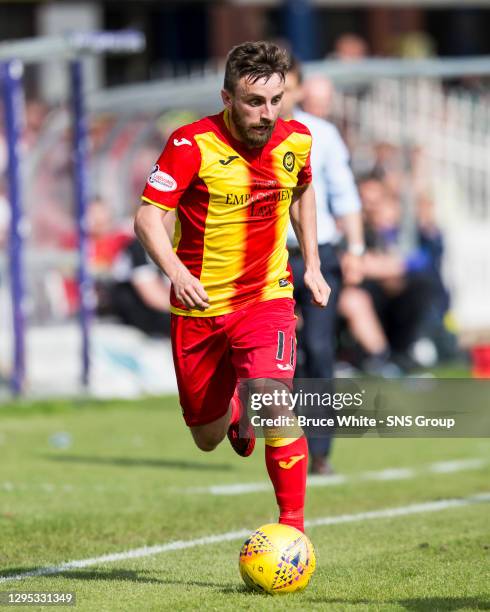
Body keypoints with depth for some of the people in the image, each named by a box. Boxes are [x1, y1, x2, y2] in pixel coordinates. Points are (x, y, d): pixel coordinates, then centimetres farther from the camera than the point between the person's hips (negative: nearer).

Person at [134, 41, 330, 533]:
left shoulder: (295, 141, -3)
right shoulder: (193, 144, -17)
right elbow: (148, 217, -19)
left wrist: (312, 265, 13)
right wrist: (176, 272, -36)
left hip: (267, 297, 1)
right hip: (199, 304, -1)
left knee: (274, 402, -25)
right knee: (208, 438, 12)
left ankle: (293, 525, -16)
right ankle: (234, 405, 50)